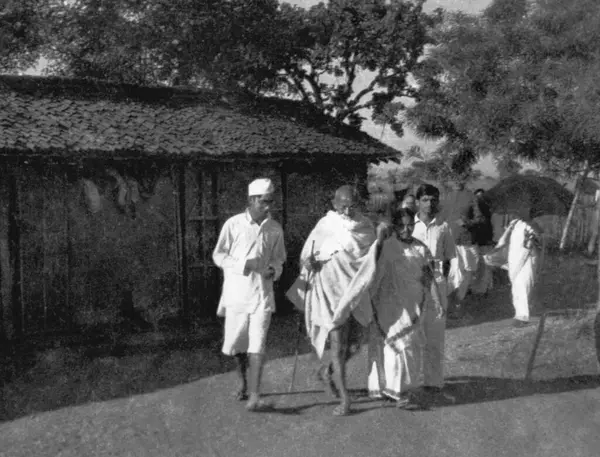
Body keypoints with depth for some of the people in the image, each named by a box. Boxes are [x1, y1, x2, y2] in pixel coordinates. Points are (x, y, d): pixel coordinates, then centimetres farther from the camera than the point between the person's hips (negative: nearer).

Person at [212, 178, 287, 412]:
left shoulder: (275, 229, 3)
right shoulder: (233, 224, -5)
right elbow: (218, 256, -1)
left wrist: (274, 270, -8)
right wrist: (244, 264, -16)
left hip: (262, 293, 0)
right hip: (237, 292, 0)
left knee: (257, 345, -9)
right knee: (236, 344, 10)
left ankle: (254, 397, -12)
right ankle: (243, 380, 38)